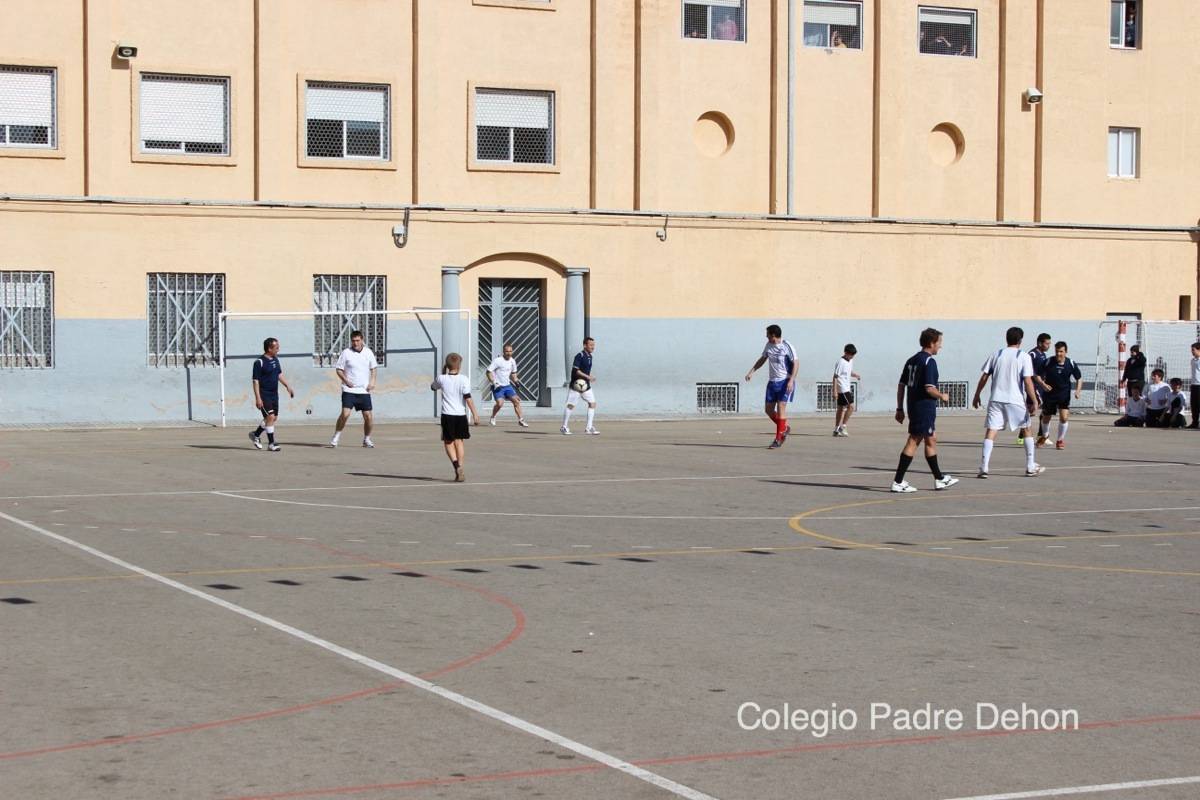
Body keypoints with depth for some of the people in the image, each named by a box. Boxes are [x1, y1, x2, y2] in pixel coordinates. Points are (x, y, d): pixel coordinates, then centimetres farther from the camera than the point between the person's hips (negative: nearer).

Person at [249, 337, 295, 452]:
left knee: (274, 417, 11)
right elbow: (255, 380, -16)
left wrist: (288, 386, 14)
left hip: (274, 394, 8)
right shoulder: (259, 362, -15)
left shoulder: (275, 359, 9)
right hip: (264, 395, -8)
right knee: (270, 417, -13)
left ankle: (256, 434, 31)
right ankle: (271, 444, -7)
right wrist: (257, 398, -20)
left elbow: (279, 374, 22)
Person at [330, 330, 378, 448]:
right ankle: (336, 437, -1)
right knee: (345, 414, -16)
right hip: (349, 390, -3)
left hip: (364, 390, 3)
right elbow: (339, 370, 2)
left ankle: (366, 439, 18)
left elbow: (373, 368, 18)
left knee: (368, 416, -1)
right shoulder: (346, 353, -3)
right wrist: (346, 380, -14)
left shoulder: (368, 352, 6)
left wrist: (372, 381, 3)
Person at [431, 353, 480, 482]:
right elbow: (468, 398, -11)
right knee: (459, 441, 12)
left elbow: (433, 387, 21)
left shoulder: (442, 379, -2)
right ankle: (461, 472, 7)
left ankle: (456, 464, -15)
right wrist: (474, 414, -8)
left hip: (447, 415, -1)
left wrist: (443, 373, 23)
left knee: (448, 442, 9)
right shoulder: (463, 379, -6)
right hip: (461, 415, 1)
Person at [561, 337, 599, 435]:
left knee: (592, 403, -1)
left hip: (586, 385, 8)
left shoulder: (589, 356, 12)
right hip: (576, 385, -8)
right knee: (570, 405, -1)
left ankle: (589, 428, 2)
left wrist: (590, 377, 9)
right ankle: (564, 427, 11)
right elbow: (576, 370, -23)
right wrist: (588, 376, -27)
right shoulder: (579, 356, -15)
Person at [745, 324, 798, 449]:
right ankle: (785, 428, 28)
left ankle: (778, 439, -8)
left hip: (785, 381, -7)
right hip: (772, 381, 7)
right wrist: (752, 371, 13)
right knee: (769, 409, 5)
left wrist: (791, 380, -21)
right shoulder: (769, 345, 9)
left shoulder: (787, 346, -12)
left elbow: (796, 363, -13)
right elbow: (762, 359, 23)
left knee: (781, 407, -12)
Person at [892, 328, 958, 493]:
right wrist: (942, 396, -4)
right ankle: (898, 482, -7)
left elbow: (901, 386, 12)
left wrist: (900, 408, 14)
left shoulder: (911, 361, 12)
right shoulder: (929, 362, -14)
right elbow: (929, 388, -22)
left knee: (931, 440, 18)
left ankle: (939, 479, 28)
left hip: (913, 407, 9)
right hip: (924, 409, -9)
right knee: (913, 442, -6)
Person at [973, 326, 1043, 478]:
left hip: (996, 399, 2)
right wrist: (1034, 401, -6)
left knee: (990, 432, -2)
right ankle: (1030, 467, 18)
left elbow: (984, 377, 6)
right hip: (1016, 400, -2)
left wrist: (977, 395, 15)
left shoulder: (996, 354, 7)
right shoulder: (1024, 357, -2)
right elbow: (1027, 381, -9)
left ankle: (984, 468, -15)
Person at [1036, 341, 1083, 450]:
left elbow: (1079, 378, 4)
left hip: (1064, 395, 0)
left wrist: (1077, 391, -11)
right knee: (1046, 418, 12)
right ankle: (1045, 435, 43)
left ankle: (1060, 440, 7)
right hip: (1049, 394, 0)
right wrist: (1043, 385, -20)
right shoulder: (1048, 362, -13)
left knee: (1064, 417, -15)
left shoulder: (1071, 364, -9)